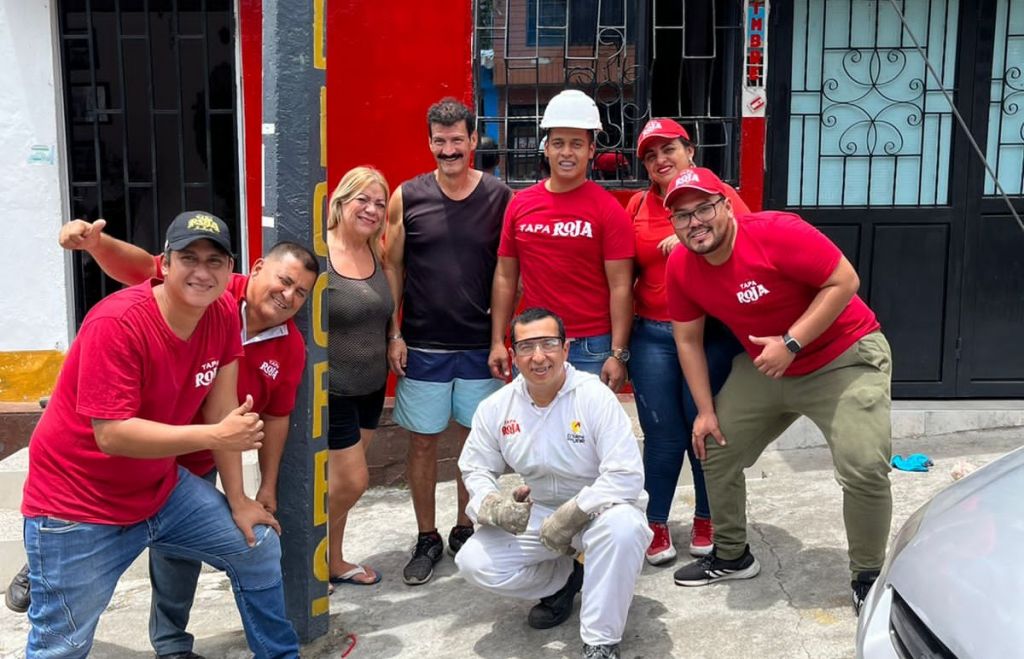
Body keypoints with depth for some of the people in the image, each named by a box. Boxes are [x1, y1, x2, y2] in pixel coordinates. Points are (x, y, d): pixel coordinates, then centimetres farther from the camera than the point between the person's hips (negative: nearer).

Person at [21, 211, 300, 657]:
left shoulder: (224, 313, -7)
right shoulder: (116, 324, -27)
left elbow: (220, 409, -2)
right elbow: (112, 435, -29)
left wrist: (237, 500, 0)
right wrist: (215, 436, -30)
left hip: (162, 490, 7)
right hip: (77, 507, -6)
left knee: (260, 548, 10)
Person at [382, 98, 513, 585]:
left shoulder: (499, 197, -1)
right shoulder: (407, 197, -1)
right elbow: (392, 266, 3)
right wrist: (394, 334, -3)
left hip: (479, 345, 0)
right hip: (422, 347, 0)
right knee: (423, 442, 7)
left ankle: (465, 531, 28)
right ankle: (427, 540, 22)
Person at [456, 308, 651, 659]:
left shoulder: (595, 397, -20)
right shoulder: (495, 408, -6)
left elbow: (627, 475, -26)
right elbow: (476, 470, 3)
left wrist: (572, 514, -31)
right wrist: (493, 506, -20)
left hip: (598, 509, -4)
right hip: (535, 515, 4)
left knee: (622, 526, -39)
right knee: (473, 562, -15)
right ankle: (562, 578, 13)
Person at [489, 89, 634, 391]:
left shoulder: (608, 209, -6)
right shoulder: (520, 204, 5)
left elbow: (620, 287, -8)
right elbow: (505, 277, 9)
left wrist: (618, 354, -12)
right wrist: (497, 342, 5)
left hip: (592, 348, -3)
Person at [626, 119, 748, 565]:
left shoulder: (718, 193, 0)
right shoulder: (637, 206, 7)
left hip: (712, 332, -1)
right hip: (652, 335, 2)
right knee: (663, 436, 5)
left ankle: (706, 521, 27)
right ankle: (656, 525, 19)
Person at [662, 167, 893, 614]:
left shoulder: (776, 232, -26)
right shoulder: (680, 267, -9)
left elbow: (845, 281, -23)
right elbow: (688, 340, 2)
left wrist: (791, 343, -28)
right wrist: (706, 410, 0)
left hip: (845, 358, -5)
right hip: (761, 368, 6)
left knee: (865, 468, -16)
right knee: (716, 450, 7)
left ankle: (867, 578, 8)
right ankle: (732, 556, 28)